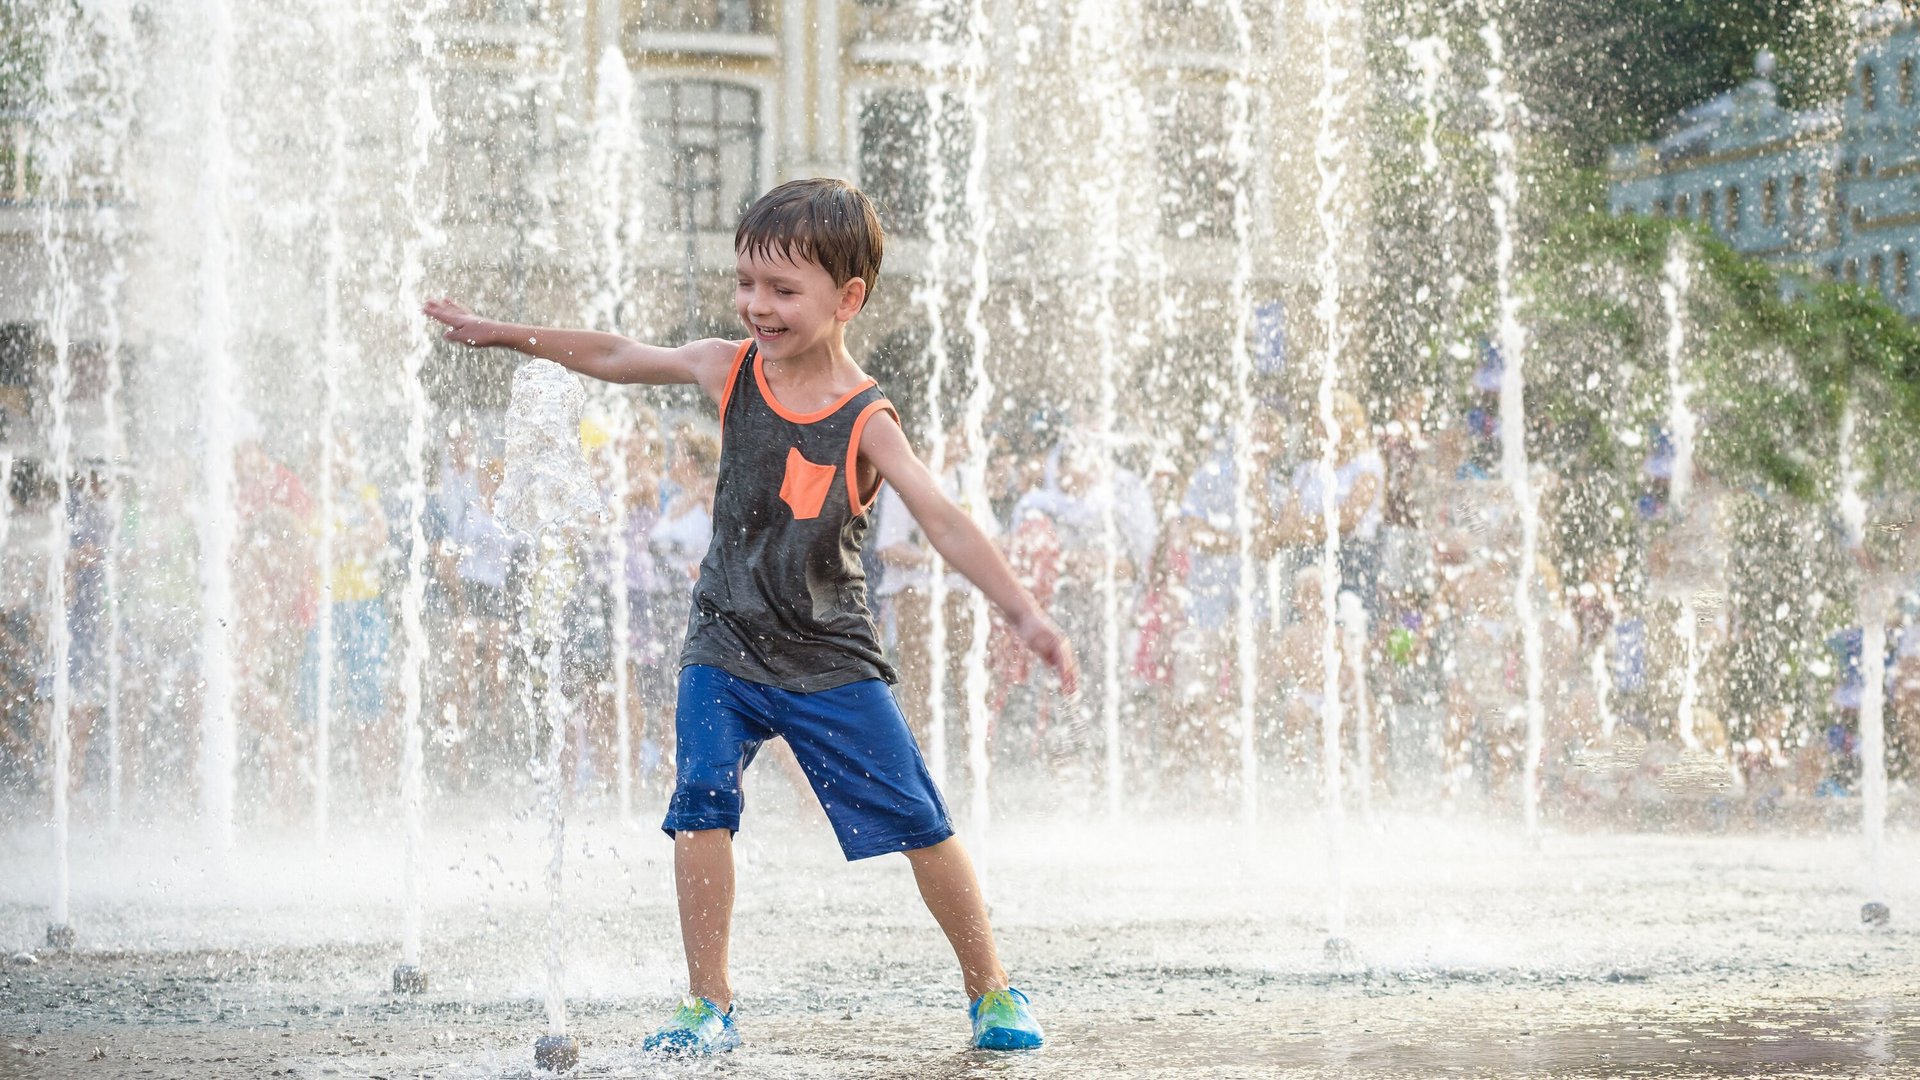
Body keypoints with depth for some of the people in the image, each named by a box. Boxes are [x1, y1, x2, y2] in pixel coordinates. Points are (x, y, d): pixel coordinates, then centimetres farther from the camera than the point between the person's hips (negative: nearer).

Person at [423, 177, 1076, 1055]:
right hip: (725, 649, 3)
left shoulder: (865, 423, -17)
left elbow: (945, 523, -25)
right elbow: (615, 358, 10)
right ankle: (709, 1007, -4)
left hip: (830, 660, -3)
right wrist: (497, 334, 15)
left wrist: (1026, 616, -37)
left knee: (917, 821, -2)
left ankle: (992, 991, 14)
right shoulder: (729, 372, -4)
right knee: (701, 804, -14)